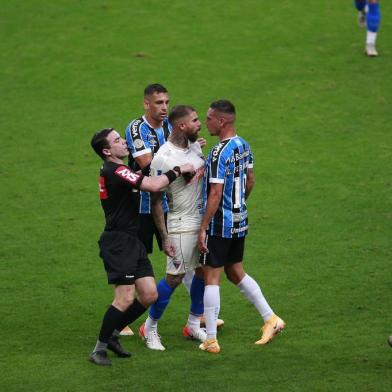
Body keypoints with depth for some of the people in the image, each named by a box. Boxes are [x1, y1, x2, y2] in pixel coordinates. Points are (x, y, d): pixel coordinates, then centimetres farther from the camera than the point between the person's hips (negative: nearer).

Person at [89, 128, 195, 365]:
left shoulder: (119, 171, 16)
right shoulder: (114, 171, -17)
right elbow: (153, 185, -26)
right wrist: (178, 170, -12)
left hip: (132, 242, 10)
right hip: (118, 243, -10)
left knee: (149, 295, 6)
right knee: (125, 299, -12)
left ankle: (112, 335, 20)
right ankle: (100, 348, 0)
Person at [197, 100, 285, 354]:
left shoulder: (220, 153, -21)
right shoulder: (243, 145, 5)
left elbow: (215, 194, -22)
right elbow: (250, 181, 17)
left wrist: (203, 228, -18)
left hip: (219, 225, -8)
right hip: (240, 221, 8)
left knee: (211, 278, -1)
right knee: (236, 272, 21)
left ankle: (211, 340, 2)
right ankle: (271, 319, 20)